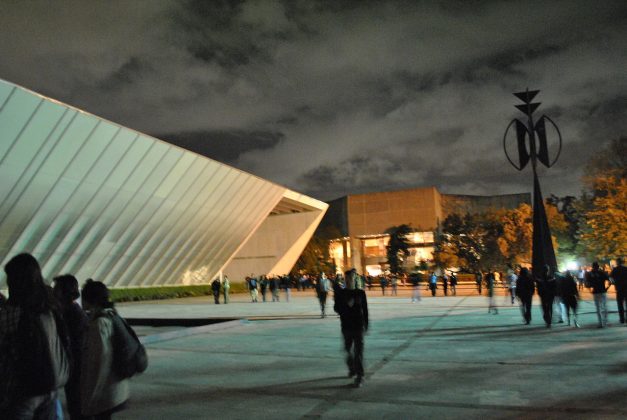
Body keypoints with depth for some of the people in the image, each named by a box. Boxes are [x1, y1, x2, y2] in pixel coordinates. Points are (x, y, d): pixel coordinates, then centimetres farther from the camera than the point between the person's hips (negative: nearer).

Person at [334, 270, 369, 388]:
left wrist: (366, 325, 4)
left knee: (358, 351, -5)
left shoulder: (360, 293, -3)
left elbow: (365, 310, 3)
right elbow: (336, 308, -1)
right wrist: (347, 305, -19)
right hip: (346, 326, 2)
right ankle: (352, 369, 39)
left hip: (358, 326, -2)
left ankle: (359, 376, 1)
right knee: (348, 350, 16)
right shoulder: (340, 293, -1)